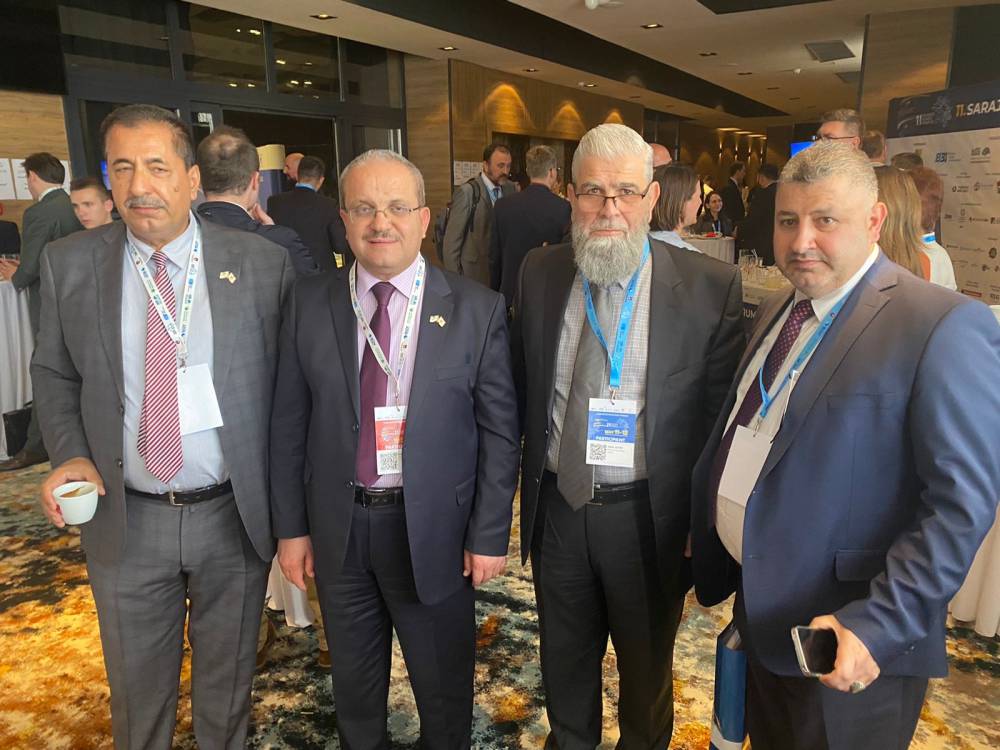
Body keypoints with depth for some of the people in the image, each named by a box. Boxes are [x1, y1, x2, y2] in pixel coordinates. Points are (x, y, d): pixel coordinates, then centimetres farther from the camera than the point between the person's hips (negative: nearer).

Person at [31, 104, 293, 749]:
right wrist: (70, 454, -10)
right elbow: (54, 373, 8)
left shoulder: (263, 263, -7)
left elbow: (289, 382, -3)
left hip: (235, 514, -1)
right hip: (124, 520, 1)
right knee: (138, 686, 21)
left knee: (227, 679, 21)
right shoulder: (68, 265, -2)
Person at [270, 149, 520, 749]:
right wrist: (291, 527, 2)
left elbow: (499, 430, -7)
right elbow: (289, 423, 1)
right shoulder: (308, 304, -3)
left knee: (445, 687, 20)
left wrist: (489, 535, -6)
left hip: (434, 529, -2)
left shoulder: (477, 309, -9)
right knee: (354, 686, 24)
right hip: (337, 527, 2)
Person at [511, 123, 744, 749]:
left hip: (649, 515, -2)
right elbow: (521, 388, 5)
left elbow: (723, 412, -9)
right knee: (564, 656, 25)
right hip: (556, 503, 3)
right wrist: (529, 482, 5)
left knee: (646, 662, 23)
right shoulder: (541, 274, -3)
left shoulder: (712, 286, -13)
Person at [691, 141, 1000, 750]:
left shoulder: (944, 326, -17)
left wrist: (878, 625, -25)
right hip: (762, 611, 7)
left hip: (847, 643, -6)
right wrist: (706, 533, 11)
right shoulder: (777, 311, 6)